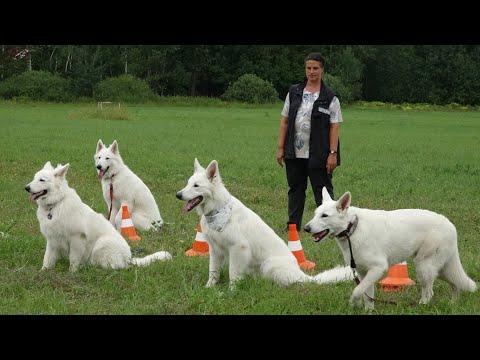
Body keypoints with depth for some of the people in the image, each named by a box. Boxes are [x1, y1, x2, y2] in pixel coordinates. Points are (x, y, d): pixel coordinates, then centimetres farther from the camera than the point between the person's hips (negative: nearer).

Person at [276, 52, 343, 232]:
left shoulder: (329, 97, -2)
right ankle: (293, 224, 20)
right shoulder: (294, 92, 8)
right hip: (294, 153, 4)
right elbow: (285, 121, 10)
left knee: (322, 190, 0)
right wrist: (280, 148, 5)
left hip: (318, 154, -4)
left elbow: (334, 127, -5)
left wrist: (333, 153, -12)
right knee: (295, 188, 12)